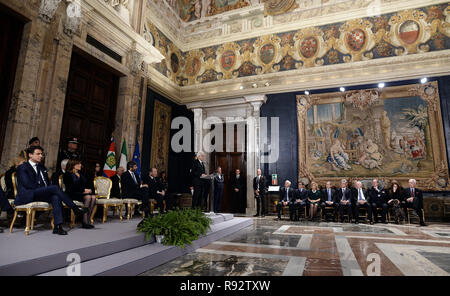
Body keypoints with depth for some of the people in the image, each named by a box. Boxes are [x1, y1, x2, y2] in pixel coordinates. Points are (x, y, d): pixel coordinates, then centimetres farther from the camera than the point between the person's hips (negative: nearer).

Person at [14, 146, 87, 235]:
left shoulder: (42, 168, 25)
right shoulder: (22, 168, 4)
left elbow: (47, 183, 21)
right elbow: (27, 184, -10)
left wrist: (47, 190, 0)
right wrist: (42, 188, -11)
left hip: (41, 194, 6)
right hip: (27, 196, -6)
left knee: (55, 197, -29)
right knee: (55, 188, -29)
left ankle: (58, 226, -37)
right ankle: (75, 209, -25)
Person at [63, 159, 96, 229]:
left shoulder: (80, 174, 23)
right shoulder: (67, 174, 1)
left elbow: (86, 184, 18)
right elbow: (71, 187, -11)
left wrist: (88, 190, -5)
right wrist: (84, 190, -17)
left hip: (82, 193, 6)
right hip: (72, 194, -6)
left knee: (93, 197, -26)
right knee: (88, 197, -33)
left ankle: (87, 220, -28)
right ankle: (84, 222, -30)